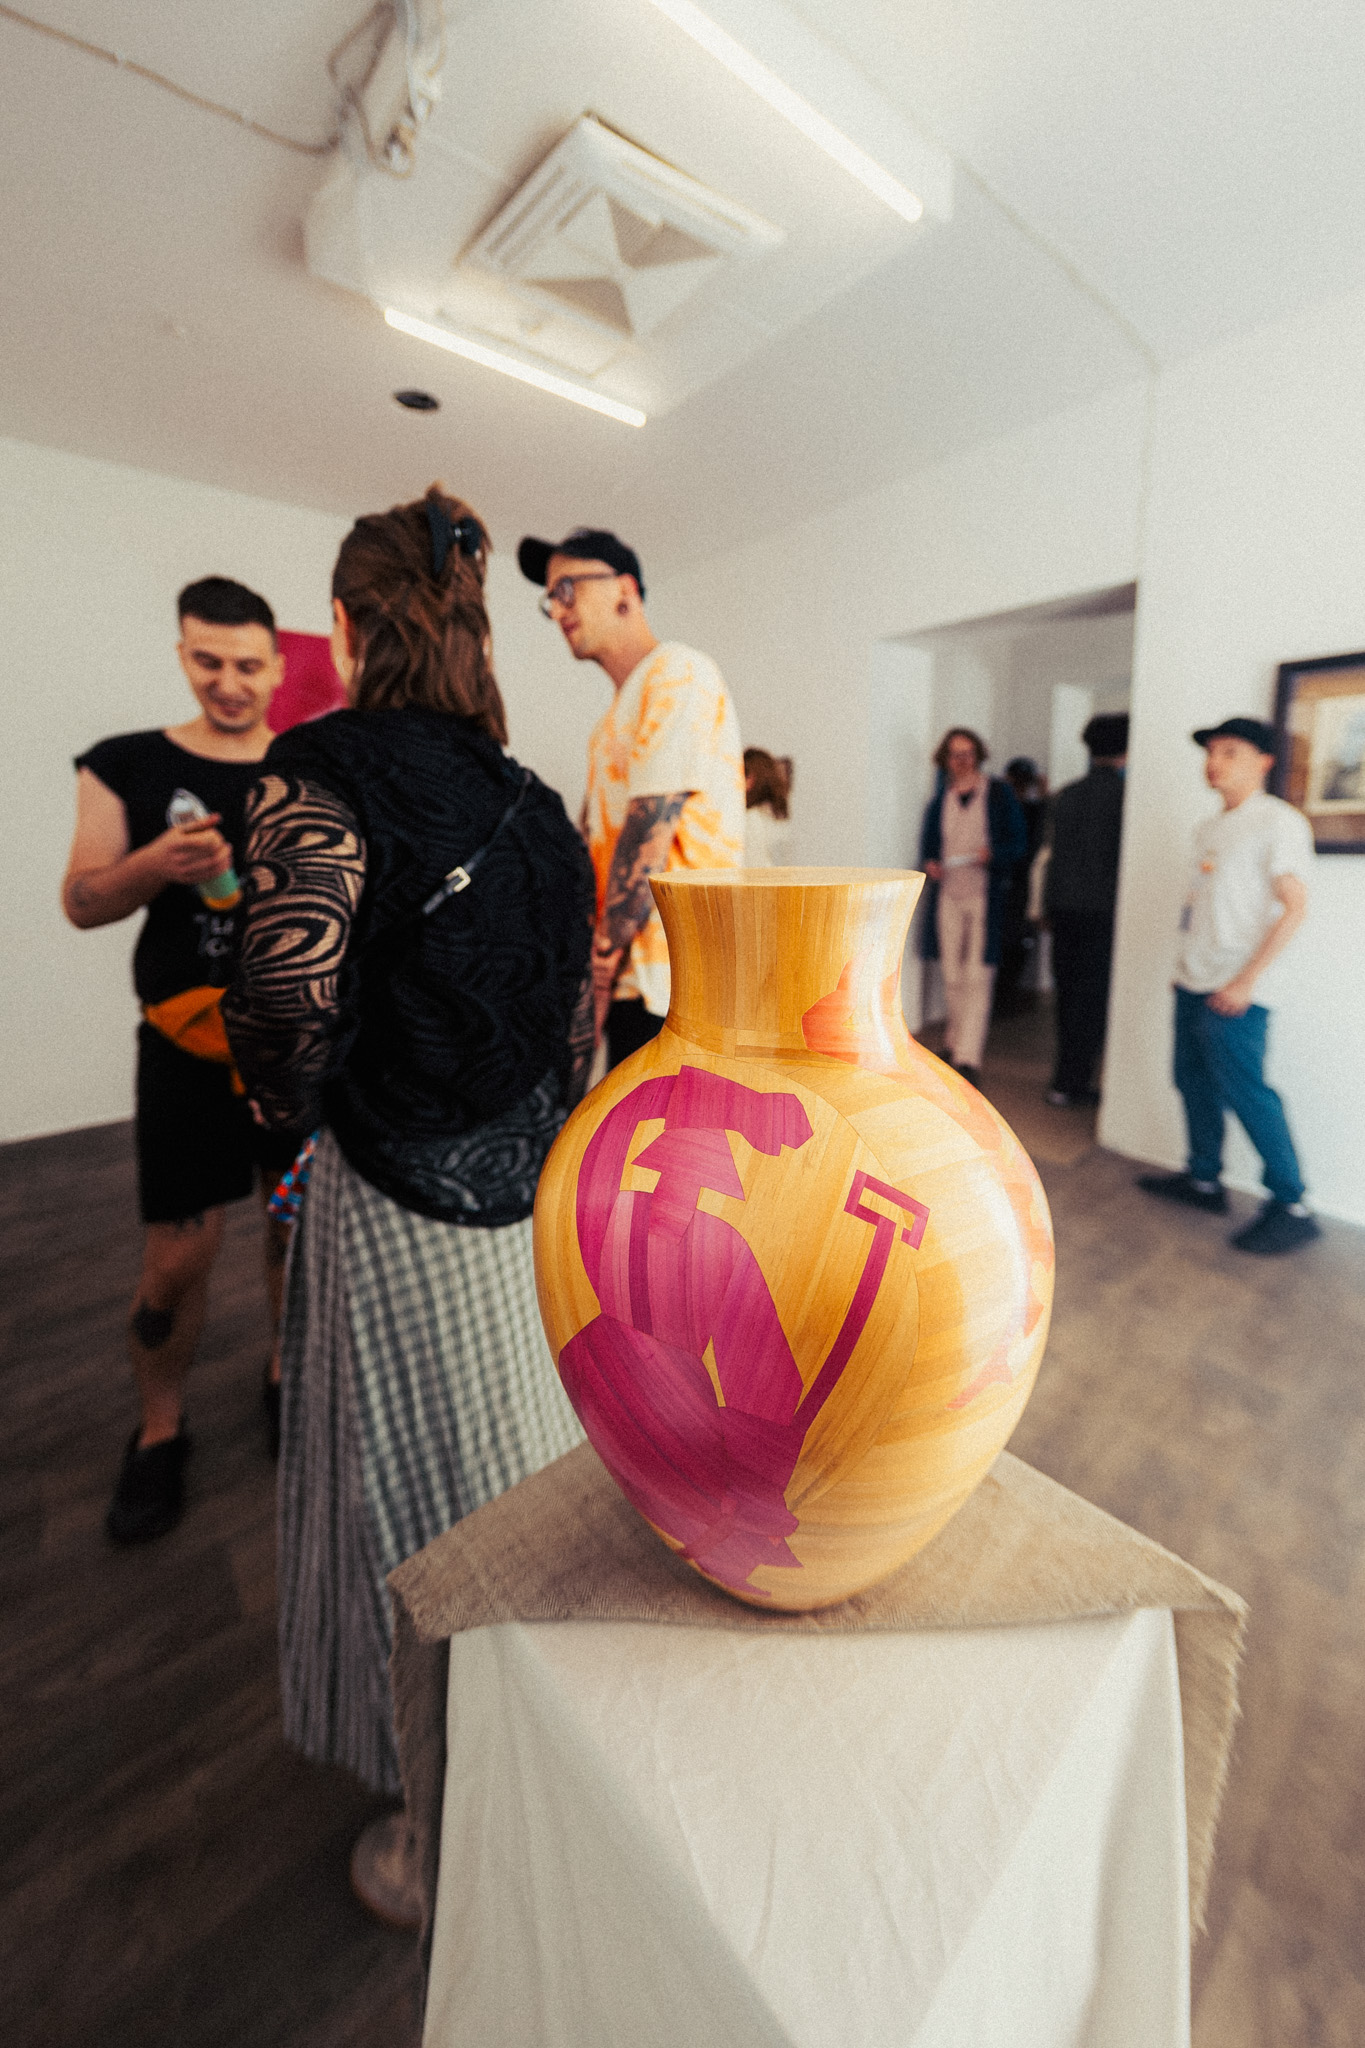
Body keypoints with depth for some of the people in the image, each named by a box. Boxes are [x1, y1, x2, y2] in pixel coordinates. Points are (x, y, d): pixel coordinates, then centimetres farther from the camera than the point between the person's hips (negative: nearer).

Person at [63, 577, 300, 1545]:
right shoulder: (126, 766, 2)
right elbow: (82, 902, 2)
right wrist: (155, 866, -17)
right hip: (192, 1046, -1)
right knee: (178, 1255, 2)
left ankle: (288, 1374, 36)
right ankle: (159, 1431, 28)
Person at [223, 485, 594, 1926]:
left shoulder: (321, 775, -11)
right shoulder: (527, 798, 8)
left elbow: (289, 998, -22)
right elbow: (577, 999, 8)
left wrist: (289, 1100, 0)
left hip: (399, 1195, -6)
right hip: (535, 1185, 7)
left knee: (417, 1486, 13)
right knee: (528, 1458, 24)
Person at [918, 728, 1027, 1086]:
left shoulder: (1000, 794, 3)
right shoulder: (940, 798, 11)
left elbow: (1018, 842, 3)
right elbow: (928, 842, 18)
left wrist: (993, 854, -17)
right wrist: (929, 864, -4)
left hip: (986, 896, -3)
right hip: (947, 895, 3)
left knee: (977, 978, -8)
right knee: (952, 976, 9)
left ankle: (969, 1057, -9)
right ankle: (956, 1042, 25)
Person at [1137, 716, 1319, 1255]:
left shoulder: (1279, 822, -9)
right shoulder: (1209, 829, 15)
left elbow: (1295, 907, -14)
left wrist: (1246, 980, -19)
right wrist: (1186, 966, 15)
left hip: (1235, 992, -8)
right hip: (1193, 983, 8)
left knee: (1244, 1091, -6)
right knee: (1194, 1083, 13)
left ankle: (1291, 1207, 7)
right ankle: (1204, 1181, 26)